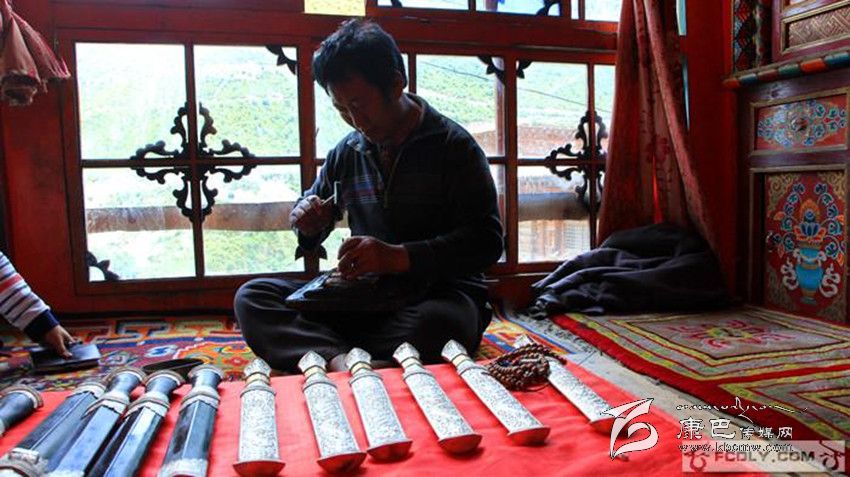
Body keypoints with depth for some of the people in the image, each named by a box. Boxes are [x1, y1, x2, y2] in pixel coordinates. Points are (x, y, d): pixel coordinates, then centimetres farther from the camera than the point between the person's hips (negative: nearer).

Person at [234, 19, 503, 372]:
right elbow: (310, 238, 24)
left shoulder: (453, 145, -2)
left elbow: (487, 241, -13)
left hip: (440, 292, -4)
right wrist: (308, 221, -2)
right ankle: (340, 359, -38)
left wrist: (400, 257, -25)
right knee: (252, 296, -14)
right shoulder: (344, 154, 12)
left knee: (436, 325, -40)